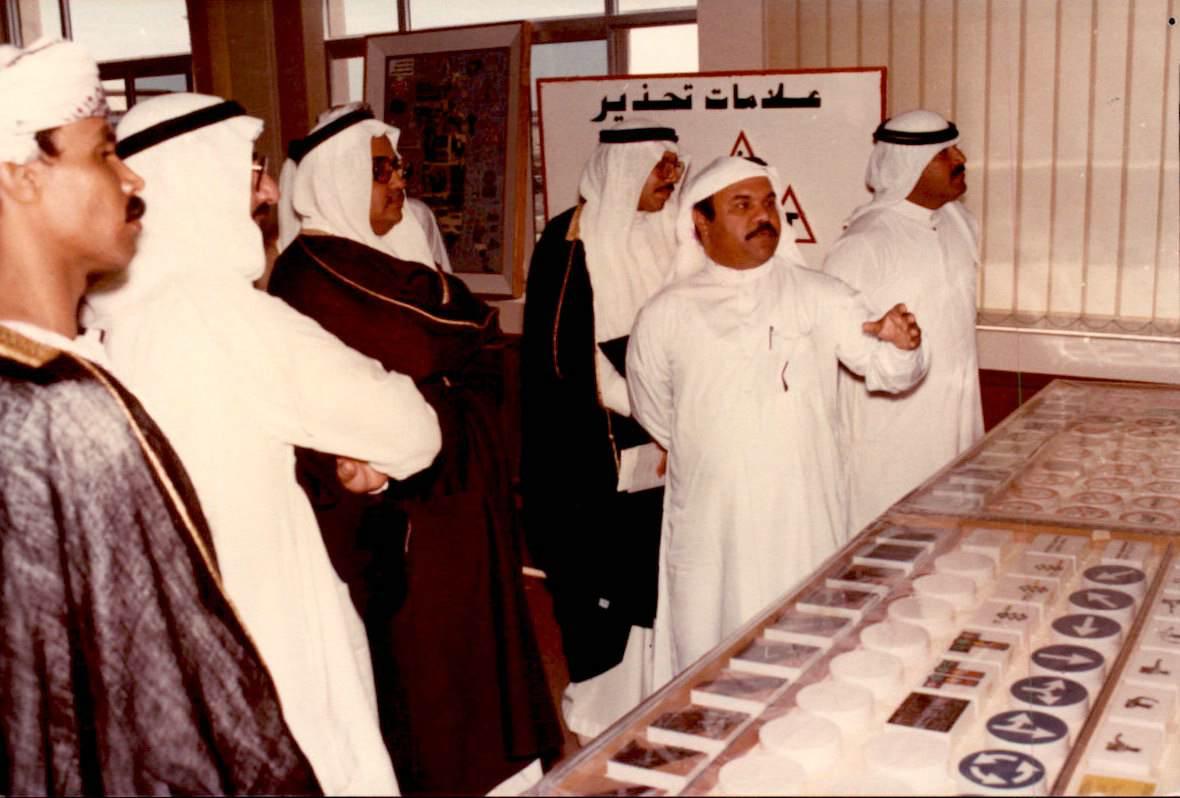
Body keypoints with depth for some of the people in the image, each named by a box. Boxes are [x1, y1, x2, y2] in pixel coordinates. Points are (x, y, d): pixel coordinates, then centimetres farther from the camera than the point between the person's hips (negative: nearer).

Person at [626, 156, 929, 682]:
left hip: (803, 522, 0)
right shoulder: (665, 315, 1)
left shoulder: (820, 296, 1)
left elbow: (883, 369, -8)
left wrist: (900, 347, -29)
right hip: (709, 526, 0)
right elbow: (654, 415, 13)